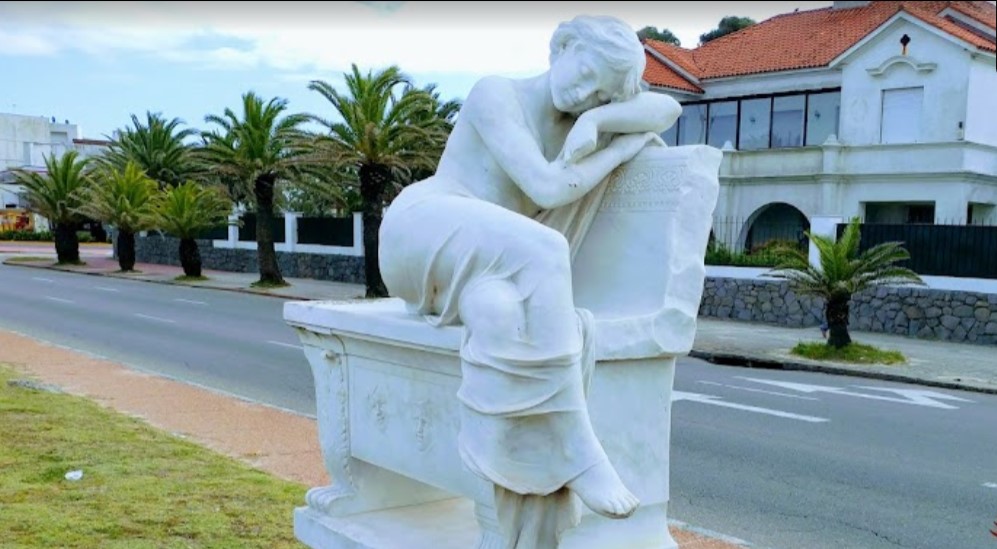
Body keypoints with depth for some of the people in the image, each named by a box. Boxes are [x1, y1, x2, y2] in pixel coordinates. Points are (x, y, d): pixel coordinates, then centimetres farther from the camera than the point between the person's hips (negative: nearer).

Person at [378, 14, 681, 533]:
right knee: (540, 252, -33)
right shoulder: (494, 92, -6)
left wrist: (599, 119, -14)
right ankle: (575, 451, -33)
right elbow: (548, 188, -18)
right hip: (420, 231, -6)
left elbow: (667, 108, 2)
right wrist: (627, 143, -8)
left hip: (481, 272, 6)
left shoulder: (571, 122, 14)